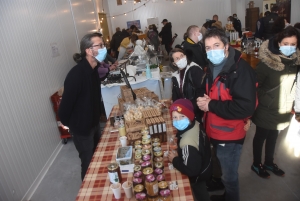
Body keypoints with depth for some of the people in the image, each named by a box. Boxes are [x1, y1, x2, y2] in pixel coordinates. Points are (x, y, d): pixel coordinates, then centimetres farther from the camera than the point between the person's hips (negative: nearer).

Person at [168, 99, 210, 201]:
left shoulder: (188, 143, -43)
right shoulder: (195, 124, -17)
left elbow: (191, 171, -35)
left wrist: (174, 160, -22)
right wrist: (179, 153, -4)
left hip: (197, 176, -7)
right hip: (204, 166, 8)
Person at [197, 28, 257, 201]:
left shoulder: (241, 70, -22)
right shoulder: (213, 67, 7)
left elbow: (246, 108, -31)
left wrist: (211, 105, -26)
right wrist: (202, 100, -6)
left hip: (230, 136, -8)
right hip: (215, 133, 9)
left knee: (229, 177, 13)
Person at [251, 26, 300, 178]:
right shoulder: (267, 62, -22)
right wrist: (263, 99, -13)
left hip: (282, 110, 6)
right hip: (266, 110, -6)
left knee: (273, 138, 22)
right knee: (260, 137, 13)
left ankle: (269, 162, 43)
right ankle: (256, 164, 34)